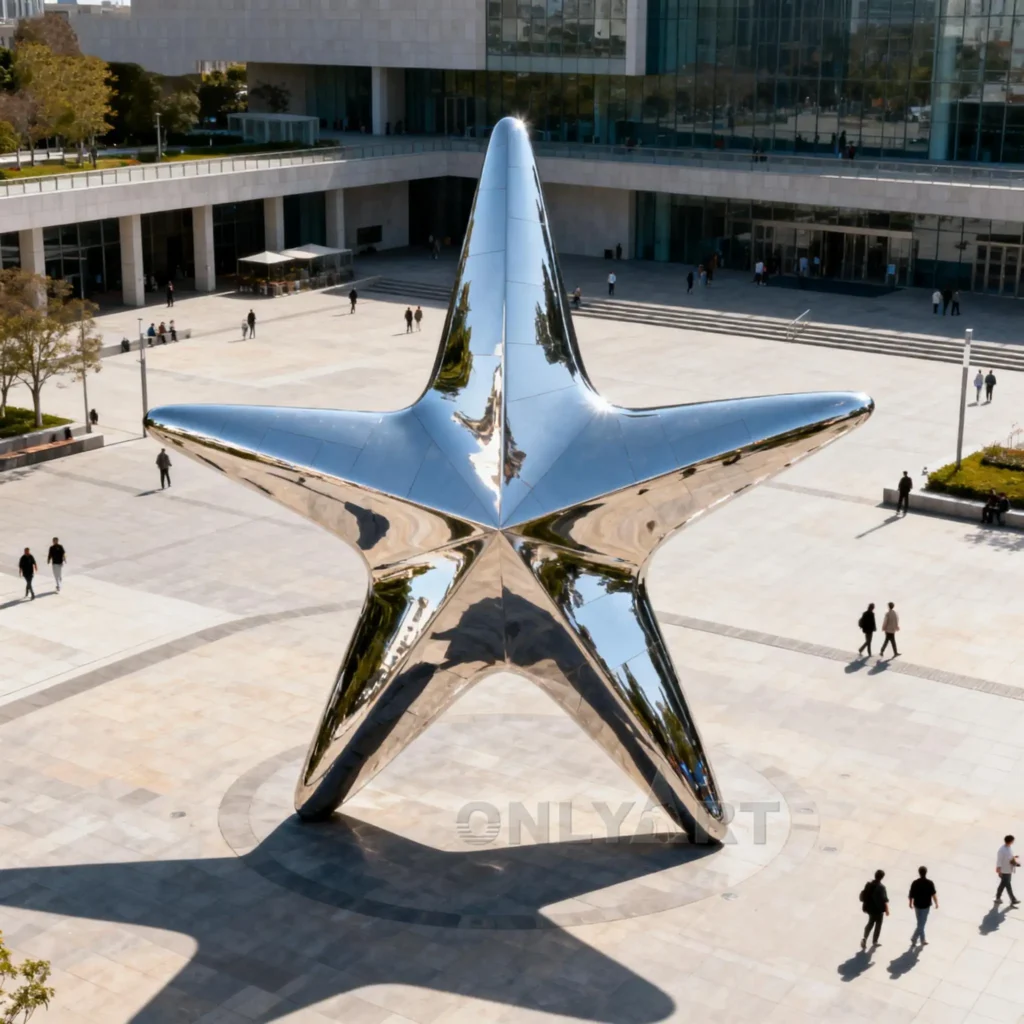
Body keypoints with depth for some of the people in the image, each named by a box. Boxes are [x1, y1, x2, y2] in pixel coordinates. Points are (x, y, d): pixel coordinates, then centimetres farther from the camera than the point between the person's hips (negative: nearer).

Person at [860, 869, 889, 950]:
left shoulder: (869, 884, -5)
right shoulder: (881, 887, -23)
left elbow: (863, 895, 3)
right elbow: (884, 900, -23)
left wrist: (865, 905, 16)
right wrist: (887, 910, -12)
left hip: (869, 907, 5)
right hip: (878, 909, -5)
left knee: (870, 923, 22)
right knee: (878, 924, 15)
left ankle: (865, 938, 5)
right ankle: (875, 942, 25)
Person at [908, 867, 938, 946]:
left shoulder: (915, 883, -10)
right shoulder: (930, 883, -16)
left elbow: (911, 895, -6)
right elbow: (934, 895, -12)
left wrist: (910, 903, 10)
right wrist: (936, 903, 3)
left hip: (917, 905, 3)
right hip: (926, 905, -3)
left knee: (921, 923, 17)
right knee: (921, 924, 7)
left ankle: (922, 940, 25)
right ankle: (914, 938, 0)